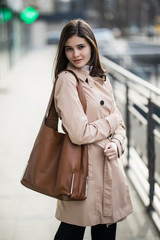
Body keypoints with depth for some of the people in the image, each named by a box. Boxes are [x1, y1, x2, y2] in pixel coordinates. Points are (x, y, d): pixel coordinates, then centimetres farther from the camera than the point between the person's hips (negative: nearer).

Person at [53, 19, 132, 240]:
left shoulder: (101, 79, 10)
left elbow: (119, 125, 12)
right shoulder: (67, 80, -13)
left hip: (109, 167, 7)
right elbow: (79, 134, -22)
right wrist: (112, 120, -7)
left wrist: (116, 144, -9)